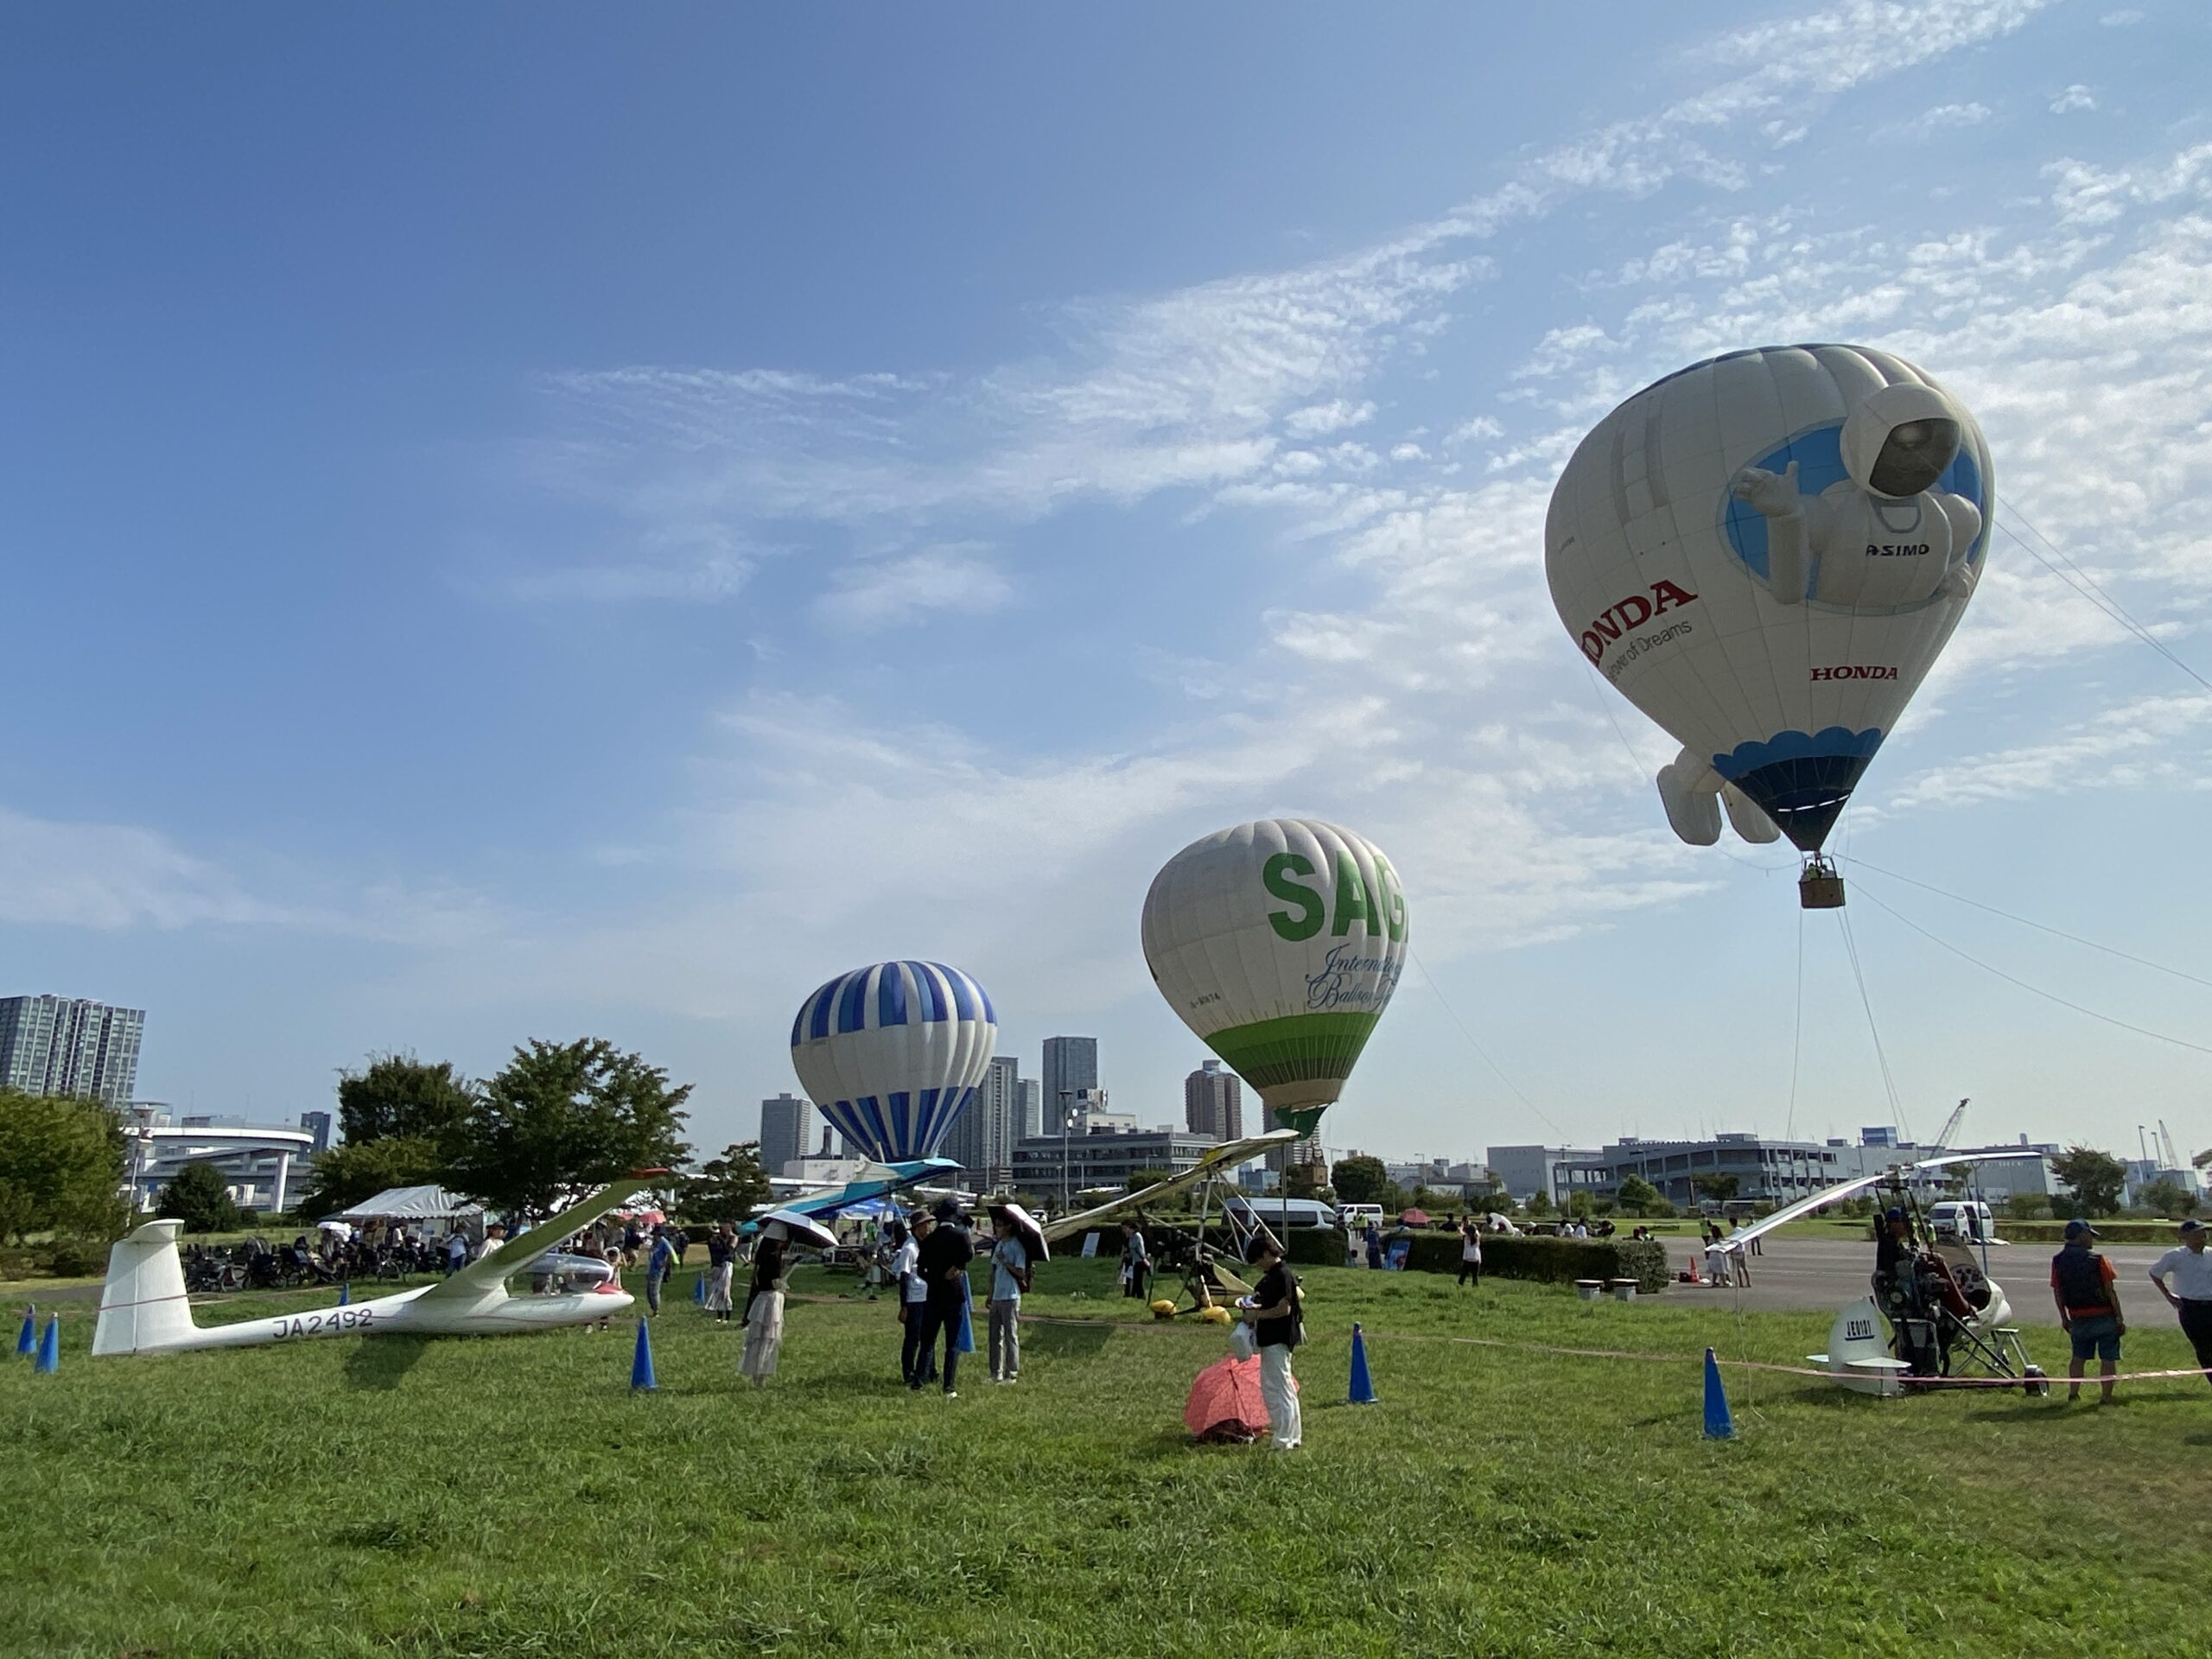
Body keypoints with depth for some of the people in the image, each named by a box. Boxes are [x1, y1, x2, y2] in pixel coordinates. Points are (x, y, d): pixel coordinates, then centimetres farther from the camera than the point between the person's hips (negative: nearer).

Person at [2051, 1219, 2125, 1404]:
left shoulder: (2058, 1261, 0)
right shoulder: (2097, 1260, -12)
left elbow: (2057, 1292, 3)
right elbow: (2110, 1290, -11)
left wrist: (2064, 1317, 13)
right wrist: (2120, 1317, -4)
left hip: (2078, 1318, 4)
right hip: (2104, 1317, -4)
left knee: (2078, 1357, 16)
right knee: (2108, 1359, 5)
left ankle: (2073, 1393, 15)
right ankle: (2107, 1398, 6)